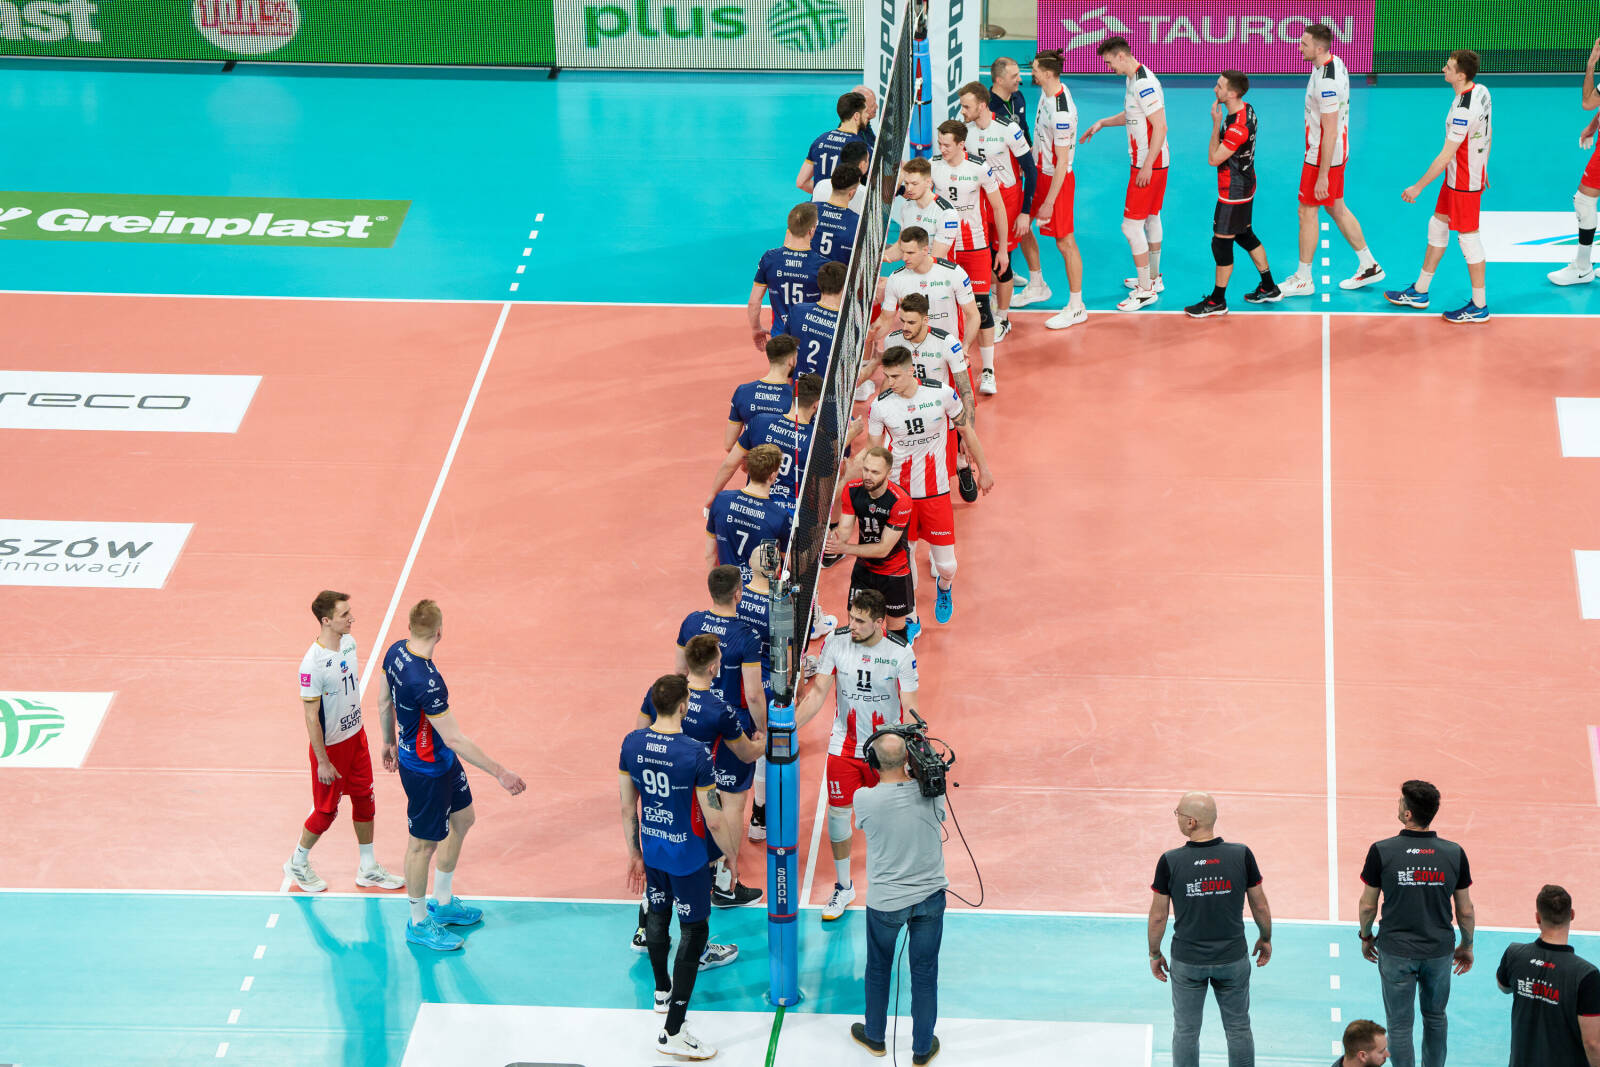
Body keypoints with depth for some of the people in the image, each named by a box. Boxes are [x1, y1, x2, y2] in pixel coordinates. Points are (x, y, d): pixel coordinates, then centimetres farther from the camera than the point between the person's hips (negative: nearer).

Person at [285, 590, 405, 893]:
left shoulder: (349, 642, -5)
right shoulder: (312, 664, -30)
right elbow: (311, 717, -23)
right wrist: (323, 762, -18)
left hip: (356, 735, 7)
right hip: (331, 745, -7)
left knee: (364, 799, 15)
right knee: (326, 811, 7)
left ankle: (368, 869, 29)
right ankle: (298, 864, 31)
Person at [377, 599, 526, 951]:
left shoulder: (396, 651, -8)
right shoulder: (427, 682, -36)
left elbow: (384, 702, 9)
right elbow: (455, 739, -31)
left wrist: (389, 741, 26)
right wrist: (500, 773, -25)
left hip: (441, 761, 10)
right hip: (425, 771, -10)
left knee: (462, 820, 24)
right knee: (424, 844, 9)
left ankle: (442, 903, 41)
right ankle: (419, 923, 28)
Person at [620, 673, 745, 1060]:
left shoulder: (632, 744, -8)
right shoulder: (695, 753, -26)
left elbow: (627, 807, 3)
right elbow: (715, 820, -20)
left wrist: (634, 854, 15)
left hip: (651, 849, 6)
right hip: (688, 855, -6)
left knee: (658, 915, 27)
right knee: (694, 931, 3)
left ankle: (663, 990, 51)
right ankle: (673, 1032, 1)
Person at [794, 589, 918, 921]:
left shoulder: (901, 653, -16)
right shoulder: (835, 642, -10)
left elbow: (909, 709, -11)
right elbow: (817, 693, -4)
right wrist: (787, 727, -13)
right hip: (844, 746, 2)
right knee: (838, 813, 4)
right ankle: (843, 887, 22)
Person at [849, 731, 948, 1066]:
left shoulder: (865, 798, -20)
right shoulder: (931, 792, -15)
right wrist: (914, 770, 9)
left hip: (885, 902, -1)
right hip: (931, 897, 1)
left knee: (878, 969, 22)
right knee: (925, 974, 14)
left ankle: (875, 1036, 39)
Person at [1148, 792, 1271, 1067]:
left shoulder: (1170, 862, -16)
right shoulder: (1241, 855, -13)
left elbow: (1158, 916, -7)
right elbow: (1260, 906, -2)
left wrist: (1155, 954, 8)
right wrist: (1265, 939, 16)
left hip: (1187, 961, -1)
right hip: (1234, 959, 1)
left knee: (1186, 1031, 14)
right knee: (1239, 1029, 16)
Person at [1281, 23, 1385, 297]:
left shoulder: (1326, 82, -28)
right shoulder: (1335, 63, 3)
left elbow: (1330, 131, -27)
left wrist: (1322, 176, -23)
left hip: (1323, 156, -10)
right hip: (1337, 152, 10)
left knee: (1307, 212, 2)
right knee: (1336, 208, 20)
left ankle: (1303, 279, 13)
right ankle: (1369, 266, 28)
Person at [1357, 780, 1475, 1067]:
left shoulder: (1382, 851, -15)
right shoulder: (1454, 853, -9)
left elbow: (1367, 906, -5)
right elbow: (1465, 910, 0)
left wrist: (1366, 937, 13)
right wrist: (1467, 946, 16)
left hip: (1396, 952, -2)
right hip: (1439, 951, 2)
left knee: (1399, 1025, 9)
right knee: (1435, 1019, 22)